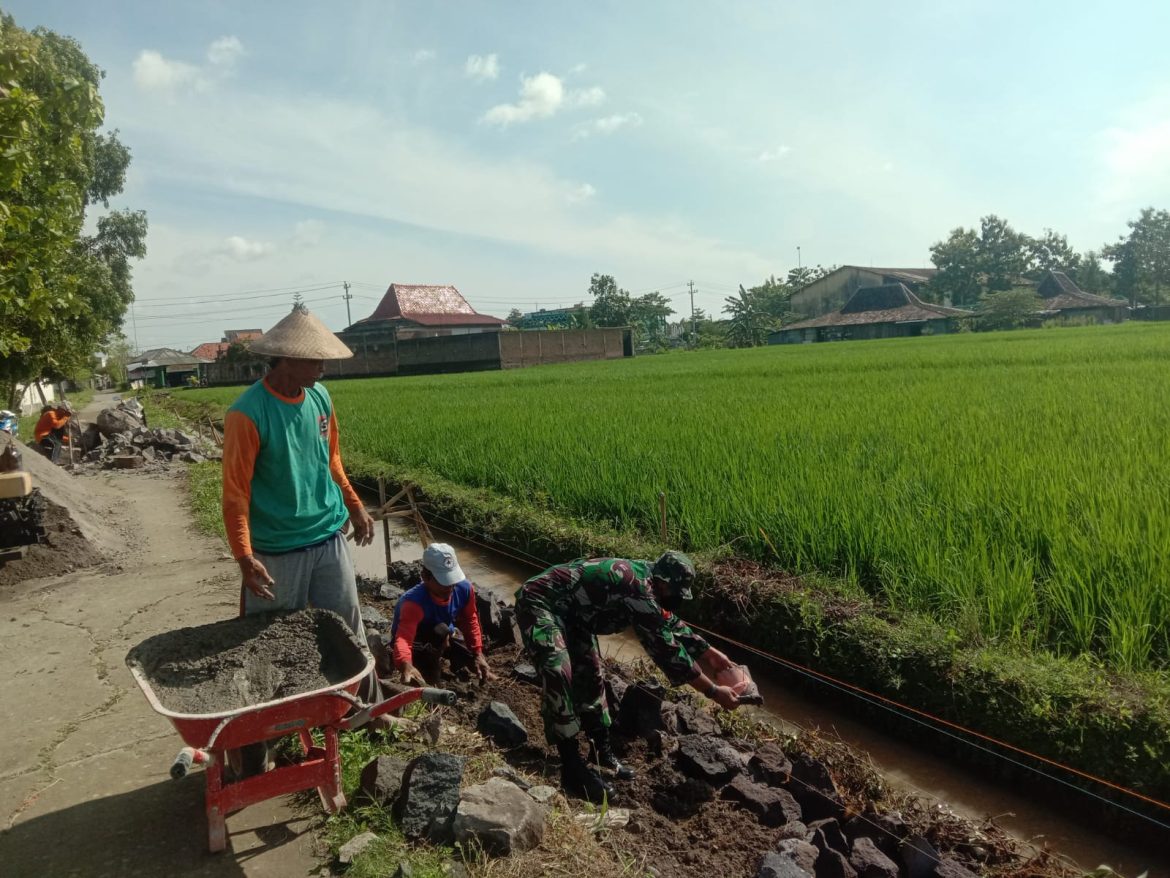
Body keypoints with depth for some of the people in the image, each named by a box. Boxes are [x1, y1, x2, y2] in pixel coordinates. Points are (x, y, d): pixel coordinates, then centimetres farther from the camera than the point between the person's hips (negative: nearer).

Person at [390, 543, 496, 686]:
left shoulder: (464, 589, -24)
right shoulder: (414, 603, -42)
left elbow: (470, 621, -6)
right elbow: (403, 639, -57)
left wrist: (478, 654, -12)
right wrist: (406, 666, -78)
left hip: (442, 640, 6)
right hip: (416, 646, -6)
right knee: (441, 631, -35)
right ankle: (431, 683, -18)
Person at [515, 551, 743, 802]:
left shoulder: (643, 580, 1)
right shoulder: (639, 590, -28)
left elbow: (671, 623, 18)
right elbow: (666, 649, -24)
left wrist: (710, 653, 21)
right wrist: (714, 692, -16)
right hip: (539, 602, -11)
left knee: (589, 674, 13)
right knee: (559, 676, -23)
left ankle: (601, 752, 26)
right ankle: (573, 771, -15)